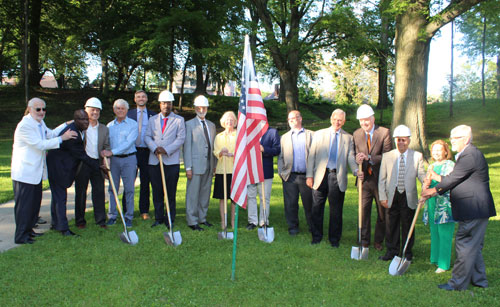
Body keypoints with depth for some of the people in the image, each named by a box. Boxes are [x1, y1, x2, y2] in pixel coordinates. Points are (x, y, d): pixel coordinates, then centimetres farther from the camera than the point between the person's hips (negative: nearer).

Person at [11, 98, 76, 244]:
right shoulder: (25, 126, -20)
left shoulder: (40, 123, 10)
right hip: (25, 173, -10)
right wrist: (62, 138, -22)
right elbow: (40, 144, -24)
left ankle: (28, 230, 29)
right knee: (24, 204, -3)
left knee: (35, 202, 16)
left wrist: (67, 125, 19)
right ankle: (21, 236, 6)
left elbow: (50, 134, 27)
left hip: (36, 171, 10)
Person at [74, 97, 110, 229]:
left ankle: (100, 219, 14)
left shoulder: (104, 129, 11)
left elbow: (107, 147, 9)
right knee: (80, 192, 7)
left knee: (99, 192, 5)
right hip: (82, 164, -2)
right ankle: (80, 220, 18)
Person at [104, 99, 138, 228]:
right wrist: (105, 153, 1)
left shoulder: (133, 124, -1)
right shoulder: (109, 125, 12)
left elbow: (128, 142, -13)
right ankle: (112, 216, 14)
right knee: (112, 188, 5)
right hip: (113, 159, 3)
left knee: (129, 189, 1)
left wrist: (112, 152, -20)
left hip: (129, 159, -3)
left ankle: (129, 217, 9)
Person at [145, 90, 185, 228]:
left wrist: (166, 150, -14)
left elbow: (180, 138, -3)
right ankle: (158, 218, 16)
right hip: (154, 161, 3)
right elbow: (147, 136, 8)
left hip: (171, 161, -3)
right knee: (157, 191, 6)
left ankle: (170, 219, 9)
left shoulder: (179, 120, 6)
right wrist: (154, 148, -11)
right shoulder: (152, 119, 16)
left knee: (171, 192, 0)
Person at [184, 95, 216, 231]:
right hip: (196, 165, -5)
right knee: (193, 194, -1)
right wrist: (188, 167, -10)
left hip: (209, 166, 5)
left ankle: (202, 218, 22)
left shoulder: (211, 125, 15)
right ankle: (192, 221, 6)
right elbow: (187, 147, -5)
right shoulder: (189, 124, -1)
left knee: (205, 193, 11)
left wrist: (214, 165, 11)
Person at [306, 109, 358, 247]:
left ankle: (334, 239, 19)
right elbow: (312, 155, 5)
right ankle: (316, 236, 21)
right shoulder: (319, 134, 9)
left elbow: (350, 157, 0)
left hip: (338, 177, 0)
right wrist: (309, 175, -2)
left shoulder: (348, 138, 9)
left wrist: (356, 170, -20)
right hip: (321, 176, 0)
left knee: (336, 210, 6)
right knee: (317, 208, 5)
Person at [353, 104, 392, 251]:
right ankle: (364, 240, 19)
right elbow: (355, 154, 5)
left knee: (382, 211, 9)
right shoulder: (356, 134, 5)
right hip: (364, 178, 2)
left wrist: (368, 157, -23)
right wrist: (357, 159, -19)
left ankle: (378, 241, 24)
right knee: (363, 210, 5)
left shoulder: (384, 132, -6)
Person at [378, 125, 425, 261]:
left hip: (409, 197, -1)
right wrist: (382, 197, -3)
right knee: (392, 225, 7)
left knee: (408, 225, 7)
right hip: (393, 197, 1)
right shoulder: (387, 156, 3)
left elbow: (421, 174, -1)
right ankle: (392, 251, 21)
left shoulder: (417, 156, 3)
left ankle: (407, 252, 20)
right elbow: (382, 179, 3)